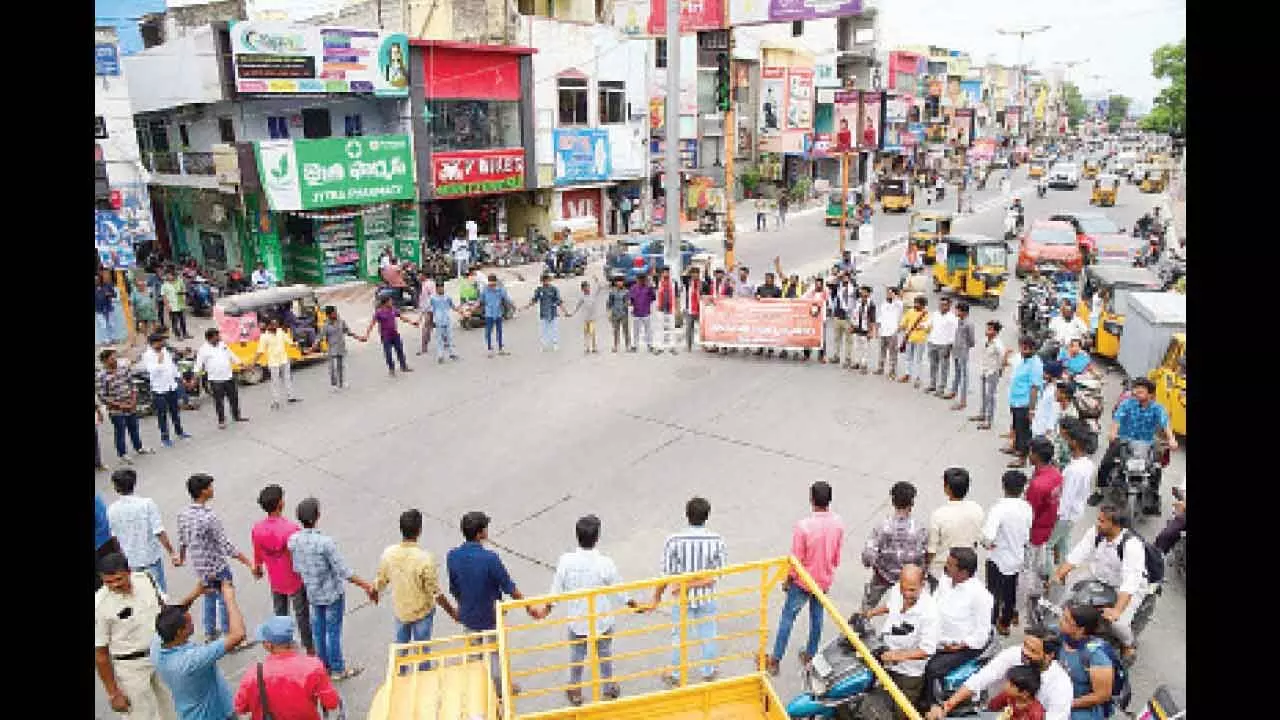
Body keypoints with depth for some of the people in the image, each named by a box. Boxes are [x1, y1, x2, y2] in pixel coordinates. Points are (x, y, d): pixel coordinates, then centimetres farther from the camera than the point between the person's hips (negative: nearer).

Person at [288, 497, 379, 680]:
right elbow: (343, 572, -25)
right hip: (332, 593, -6)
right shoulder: (325, 542, -30)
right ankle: (337, 669, 26)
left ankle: (325, 665, 38)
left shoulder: (293, 540, -12)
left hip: (312, 593, 6)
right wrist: (367, 586, -17)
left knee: (318, 630, 21)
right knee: (333, 632, 11)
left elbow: (296, 568, 2)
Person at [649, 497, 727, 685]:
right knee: (708, 636, 22)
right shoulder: (717, 540, -19)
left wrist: (656, 597, -3)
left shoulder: (673, 540, -23)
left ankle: (676, 676, 36)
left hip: (682, 598, -1)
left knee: (679, 637, 19)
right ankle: (708, 672, 41)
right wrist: (695, 583, -12)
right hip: (707, 597, 1)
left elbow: (667, 574, -16)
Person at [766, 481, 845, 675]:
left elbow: (796, 560, -19)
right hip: (824, 581, 4)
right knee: (817, 617, 21)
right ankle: (810, 655, 37)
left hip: (803, 581, -4)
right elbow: (837, 556, 0)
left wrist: (788, 581, -3)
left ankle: (775, 660, 20)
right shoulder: (838, 523, -14)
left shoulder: (803, 525, -30)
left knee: (787, 617, 11)